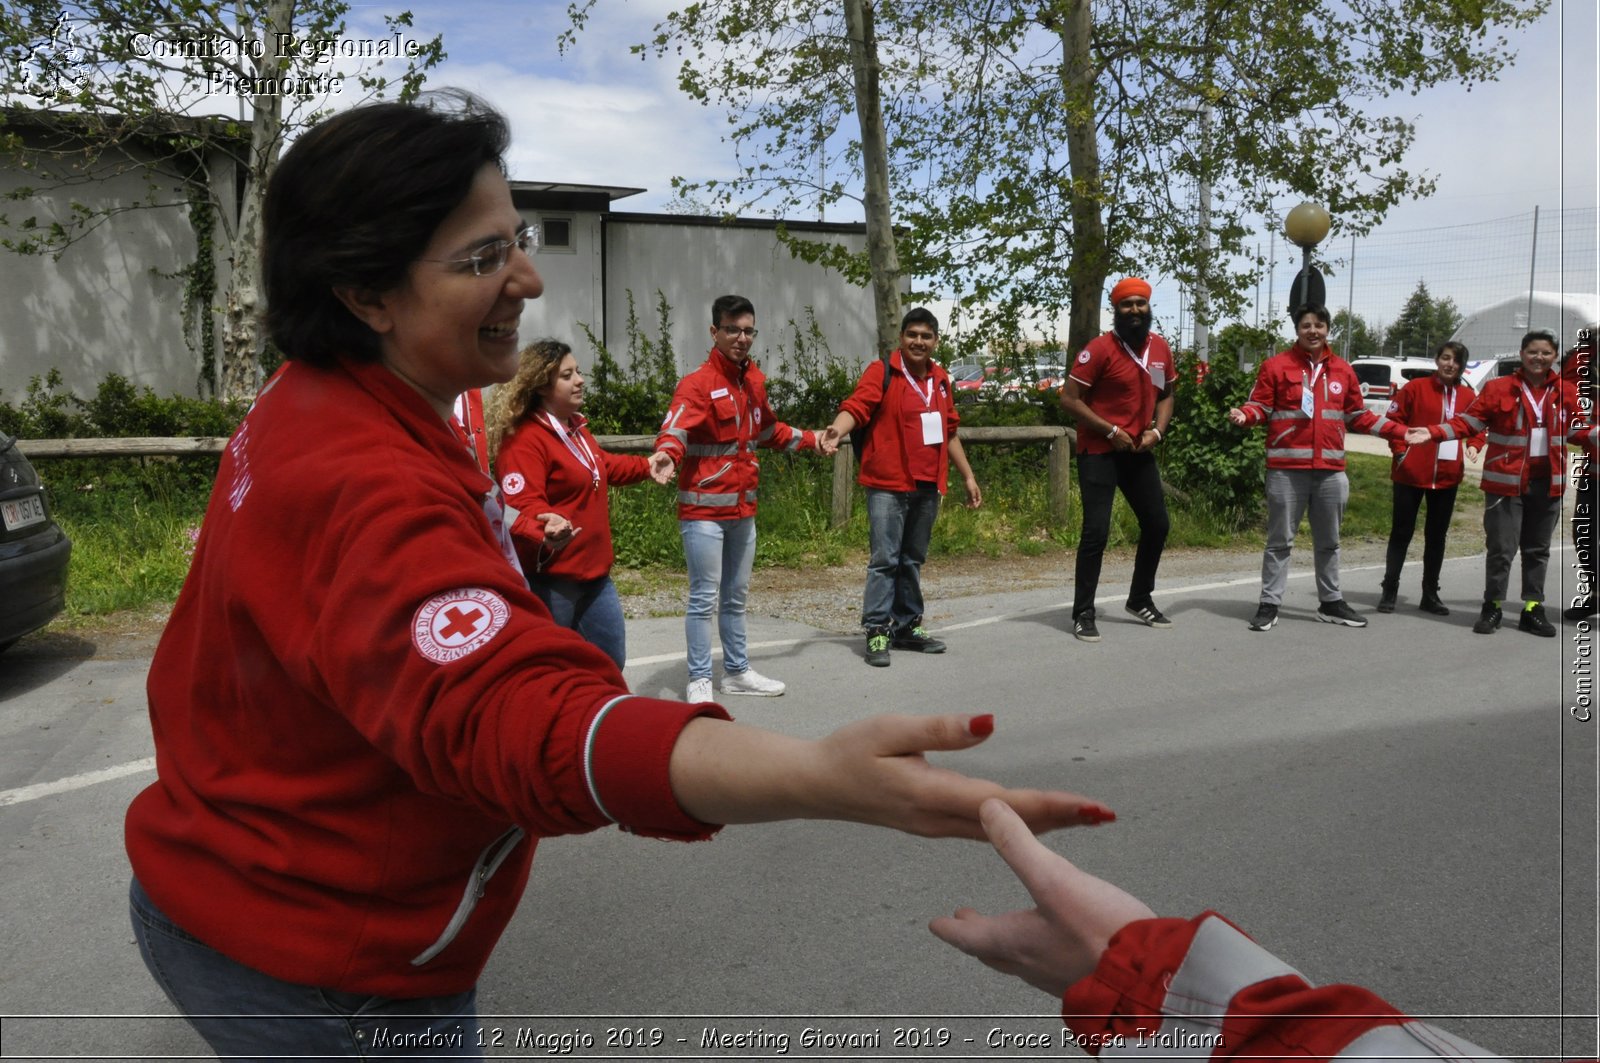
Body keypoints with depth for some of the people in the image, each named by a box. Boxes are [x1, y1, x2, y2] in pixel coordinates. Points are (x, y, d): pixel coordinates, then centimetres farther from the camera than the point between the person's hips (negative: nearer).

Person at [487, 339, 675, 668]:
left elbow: (601, 466, 32)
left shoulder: (574, 426, 12)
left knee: (611, 659, 19)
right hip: (550, 579, -10)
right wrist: (546, 529, -49)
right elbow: (523, 507, -30)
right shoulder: (524, 441, -20)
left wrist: (646, 466, 32)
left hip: (594, 571, 10)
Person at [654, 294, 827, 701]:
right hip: (704, 509, -7)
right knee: (705, 598, -3)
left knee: (736, 596, 18)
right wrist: (667, 454, -49)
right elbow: (675, 429, -29)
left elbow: (768, 430, 28)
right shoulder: (698, 383, -13)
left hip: (743, 508, 8)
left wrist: (810, 439, 32)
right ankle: (700, 681, 7)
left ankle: (737, 671, 30)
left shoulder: (754, 380, 11)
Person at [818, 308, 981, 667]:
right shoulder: (882, 372, -5)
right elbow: (856, 407, -19)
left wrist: (968, 476, 22)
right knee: (885, 560, -6)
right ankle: (877, 631, 1)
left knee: (913, 560, 14)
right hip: (888, 484, -6)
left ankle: (908, 626, 24)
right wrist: (837, 430, -40)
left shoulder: (941, 380, 14)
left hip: (928, 487, 6)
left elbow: (949, 432, 21)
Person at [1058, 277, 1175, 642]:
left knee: (1157, 524, 13)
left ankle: (1140, 600, 32)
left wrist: (1157, 430, -1)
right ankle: (1083, 614, 0)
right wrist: (1111, 431, -16)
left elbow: (1165, 395, 18)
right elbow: (1069, 399, -14)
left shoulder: (1160, 348, 5)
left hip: (1139, 452, 7)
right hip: (1099, 452, -7)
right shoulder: (1100, 348, -13)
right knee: (1097, 530, -11)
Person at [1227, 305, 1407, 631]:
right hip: (1287, 468, -4)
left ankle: (1330, 602, 26)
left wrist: (1399, 431, 12)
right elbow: (1261, 406, -3)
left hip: (1330, 470, 4)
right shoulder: (1276, 365, -1)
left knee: (1328, 541, 15)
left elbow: (1359, 415, 17)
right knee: (1280, 540, 1)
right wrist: (1244, 415, -25)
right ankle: (1269, 604, 8)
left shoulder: (1343, 370, 12)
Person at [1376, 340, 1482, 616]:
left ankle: (1430, 595, 20)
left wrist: (1474, 447, -1)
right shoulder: (1415, 387, -5)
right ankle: (1389, 591, 10)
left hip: (1448, 476, 4)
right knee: (1402, 532, 3)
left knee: (1437, 535, 11)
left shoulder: (1468, 396, 6)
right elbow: (1394, 420, -3)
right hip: (1412, 473, -4)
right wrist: (1400, 450, -12)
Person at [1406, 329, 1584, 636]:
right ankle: (1492, 607, 11)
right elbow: (1467, 422, -7)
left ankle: (1533, 609, 21)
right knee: (1501, 549, -2)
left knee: (1538, 550, 12)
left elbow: (1577, 431, 15)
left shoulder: (1565, 392, 7)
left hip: (1548, 482, 4)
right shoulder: (1498, 388, -4)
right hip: (1507, 480, -4)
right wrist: (1432, 432, -19)